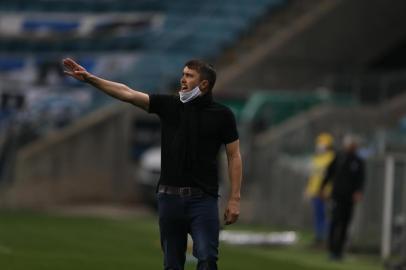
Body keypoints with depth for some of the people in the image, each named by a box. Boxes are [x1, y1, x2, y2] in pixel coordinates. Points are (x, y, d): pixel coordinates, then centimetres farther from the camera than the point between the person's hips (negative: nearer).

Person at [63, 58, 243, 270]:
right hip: (169, 197, 3)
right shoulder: (168, 105, 6)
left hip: (203, 199, -3)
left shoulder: (222, 115, -1)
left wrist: (235, 199, -7)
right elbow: (128, 94, -1)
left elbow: (234, 156, 0)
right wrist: (90, 78, -10)